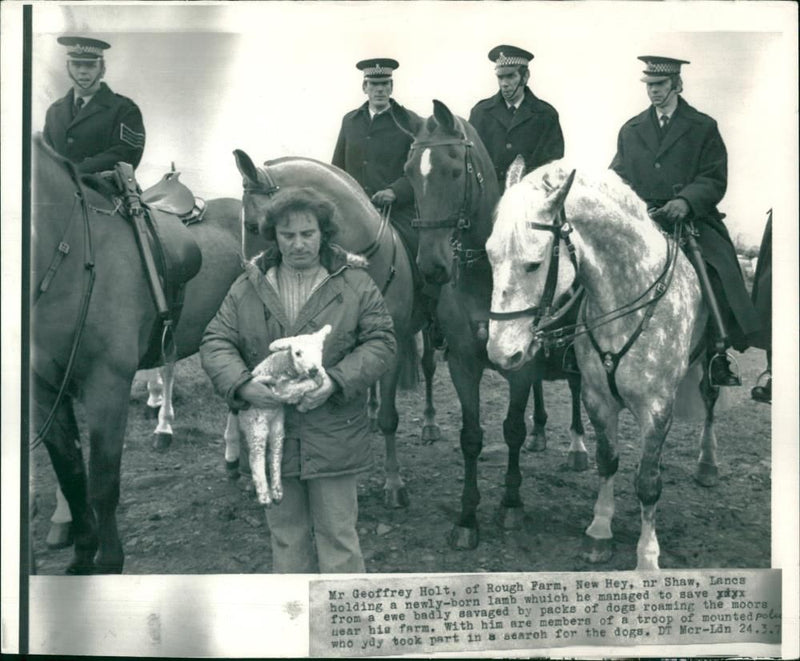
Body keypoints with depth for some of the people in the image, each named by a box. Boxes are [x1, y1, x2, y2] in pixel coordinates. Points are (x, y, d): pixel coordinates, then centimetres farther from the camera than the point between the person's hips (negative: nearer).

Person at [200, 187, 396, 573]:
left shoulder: (355, 284, -2)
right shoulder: (248, 287, 3)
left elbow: (381, 342, -5)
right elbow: (215, 342, 1)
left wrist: (336, 381, -20)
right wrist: (242, 385, -18)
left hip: (333, 436, -2)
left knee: (337, 533, 6)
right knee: (286, 534, 15)